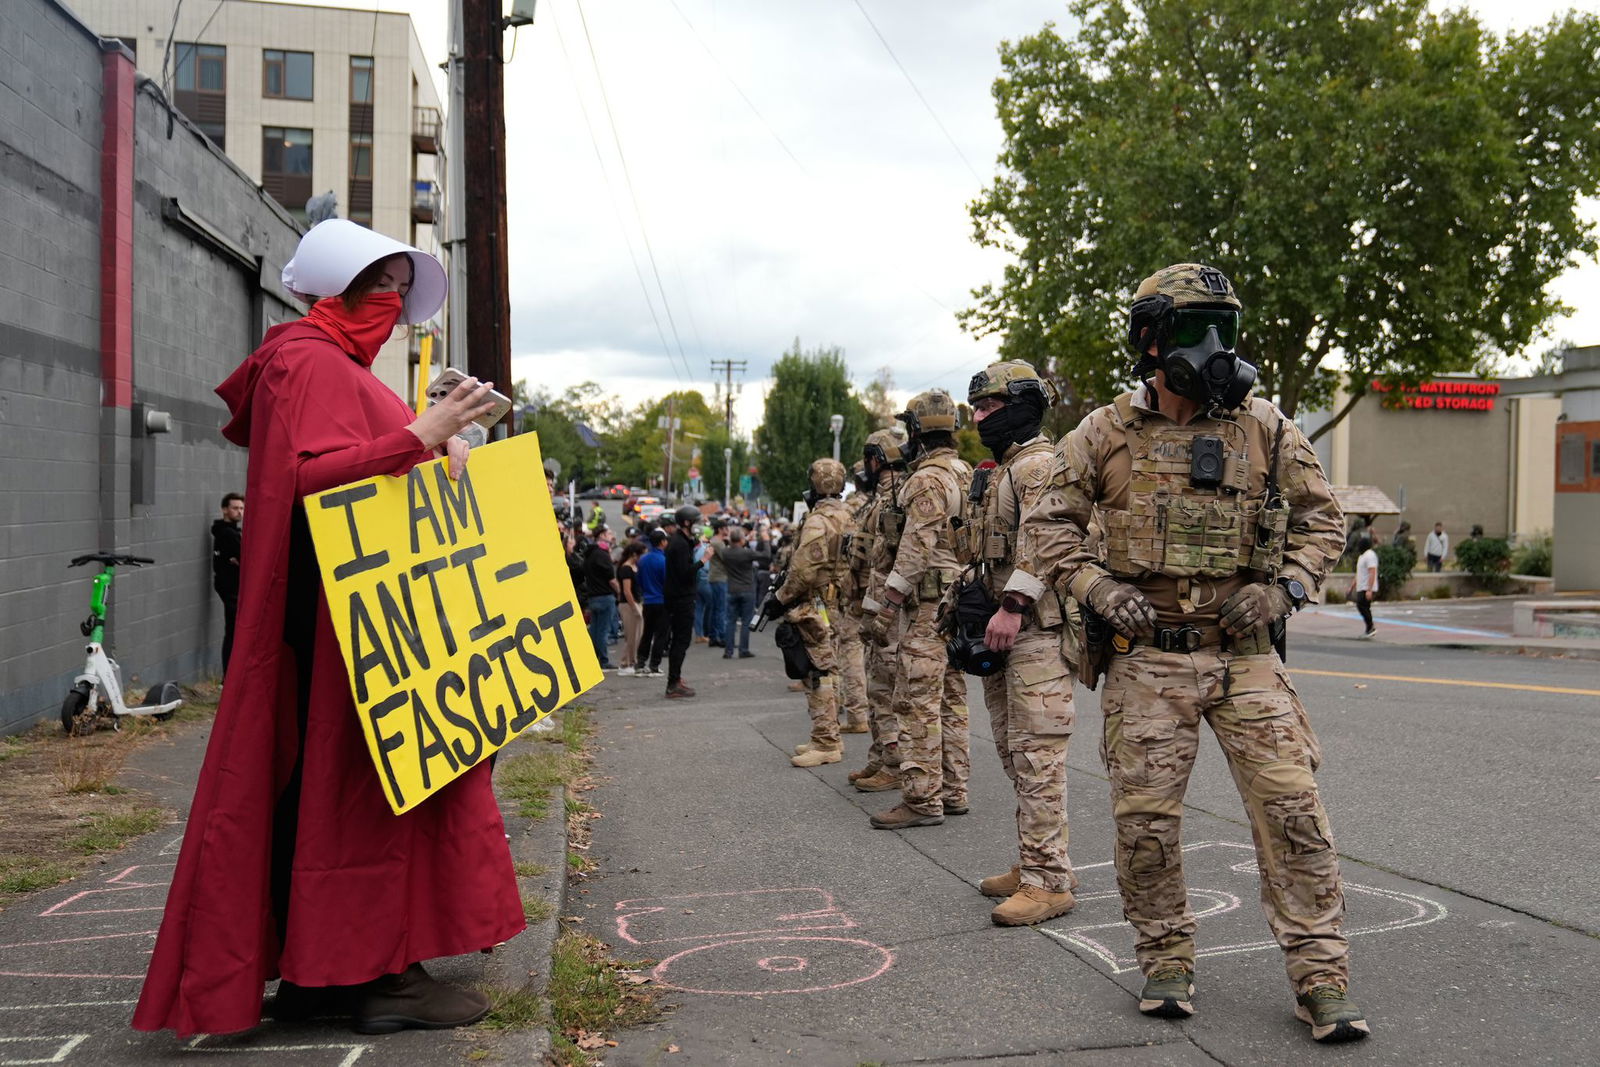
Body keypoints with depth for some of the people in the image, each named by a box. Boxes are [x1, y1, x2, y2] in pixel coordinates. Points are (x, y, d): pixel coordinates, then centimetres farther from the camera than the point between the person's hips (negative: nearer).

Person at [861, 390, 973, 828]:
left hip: (928, 606, -10)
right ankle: (952, 791, 19)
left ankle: (922, 799, -7)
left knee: (918, 702, -8)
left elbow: (915, 552, -20)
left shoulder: (927, 480, -14)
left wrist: (883, 609, -18)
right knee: (951, 700, 13)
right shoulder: (966, 476, 16)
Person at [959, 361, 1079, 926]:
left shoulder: (1040, 464, -10)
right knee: (1013, 751, 13)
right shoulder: (998, 470, 22)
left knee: (1037, 754, -11)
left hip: (1037, 629, -11)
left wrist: (1014, 607, -27)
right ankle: (1031, 864, 22)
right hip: (1004, 628, 11)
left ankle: (1048, 880, -7)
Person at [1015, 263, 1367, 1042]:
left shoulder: (1265, 429, 3)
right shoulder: (1106, 434, 0)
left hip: (1245, 656, 1)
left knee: (1291, 808, -4)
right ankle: (1166, 964, 23)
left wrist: (1284, 587, -5)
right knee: (1145, 818, 4)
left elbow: (1319, 518, 11)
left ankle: (1321, 980, 8)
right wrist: (1097, 586, -9)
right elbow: (1049, 522, 6)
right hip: (1145, 659, 0)